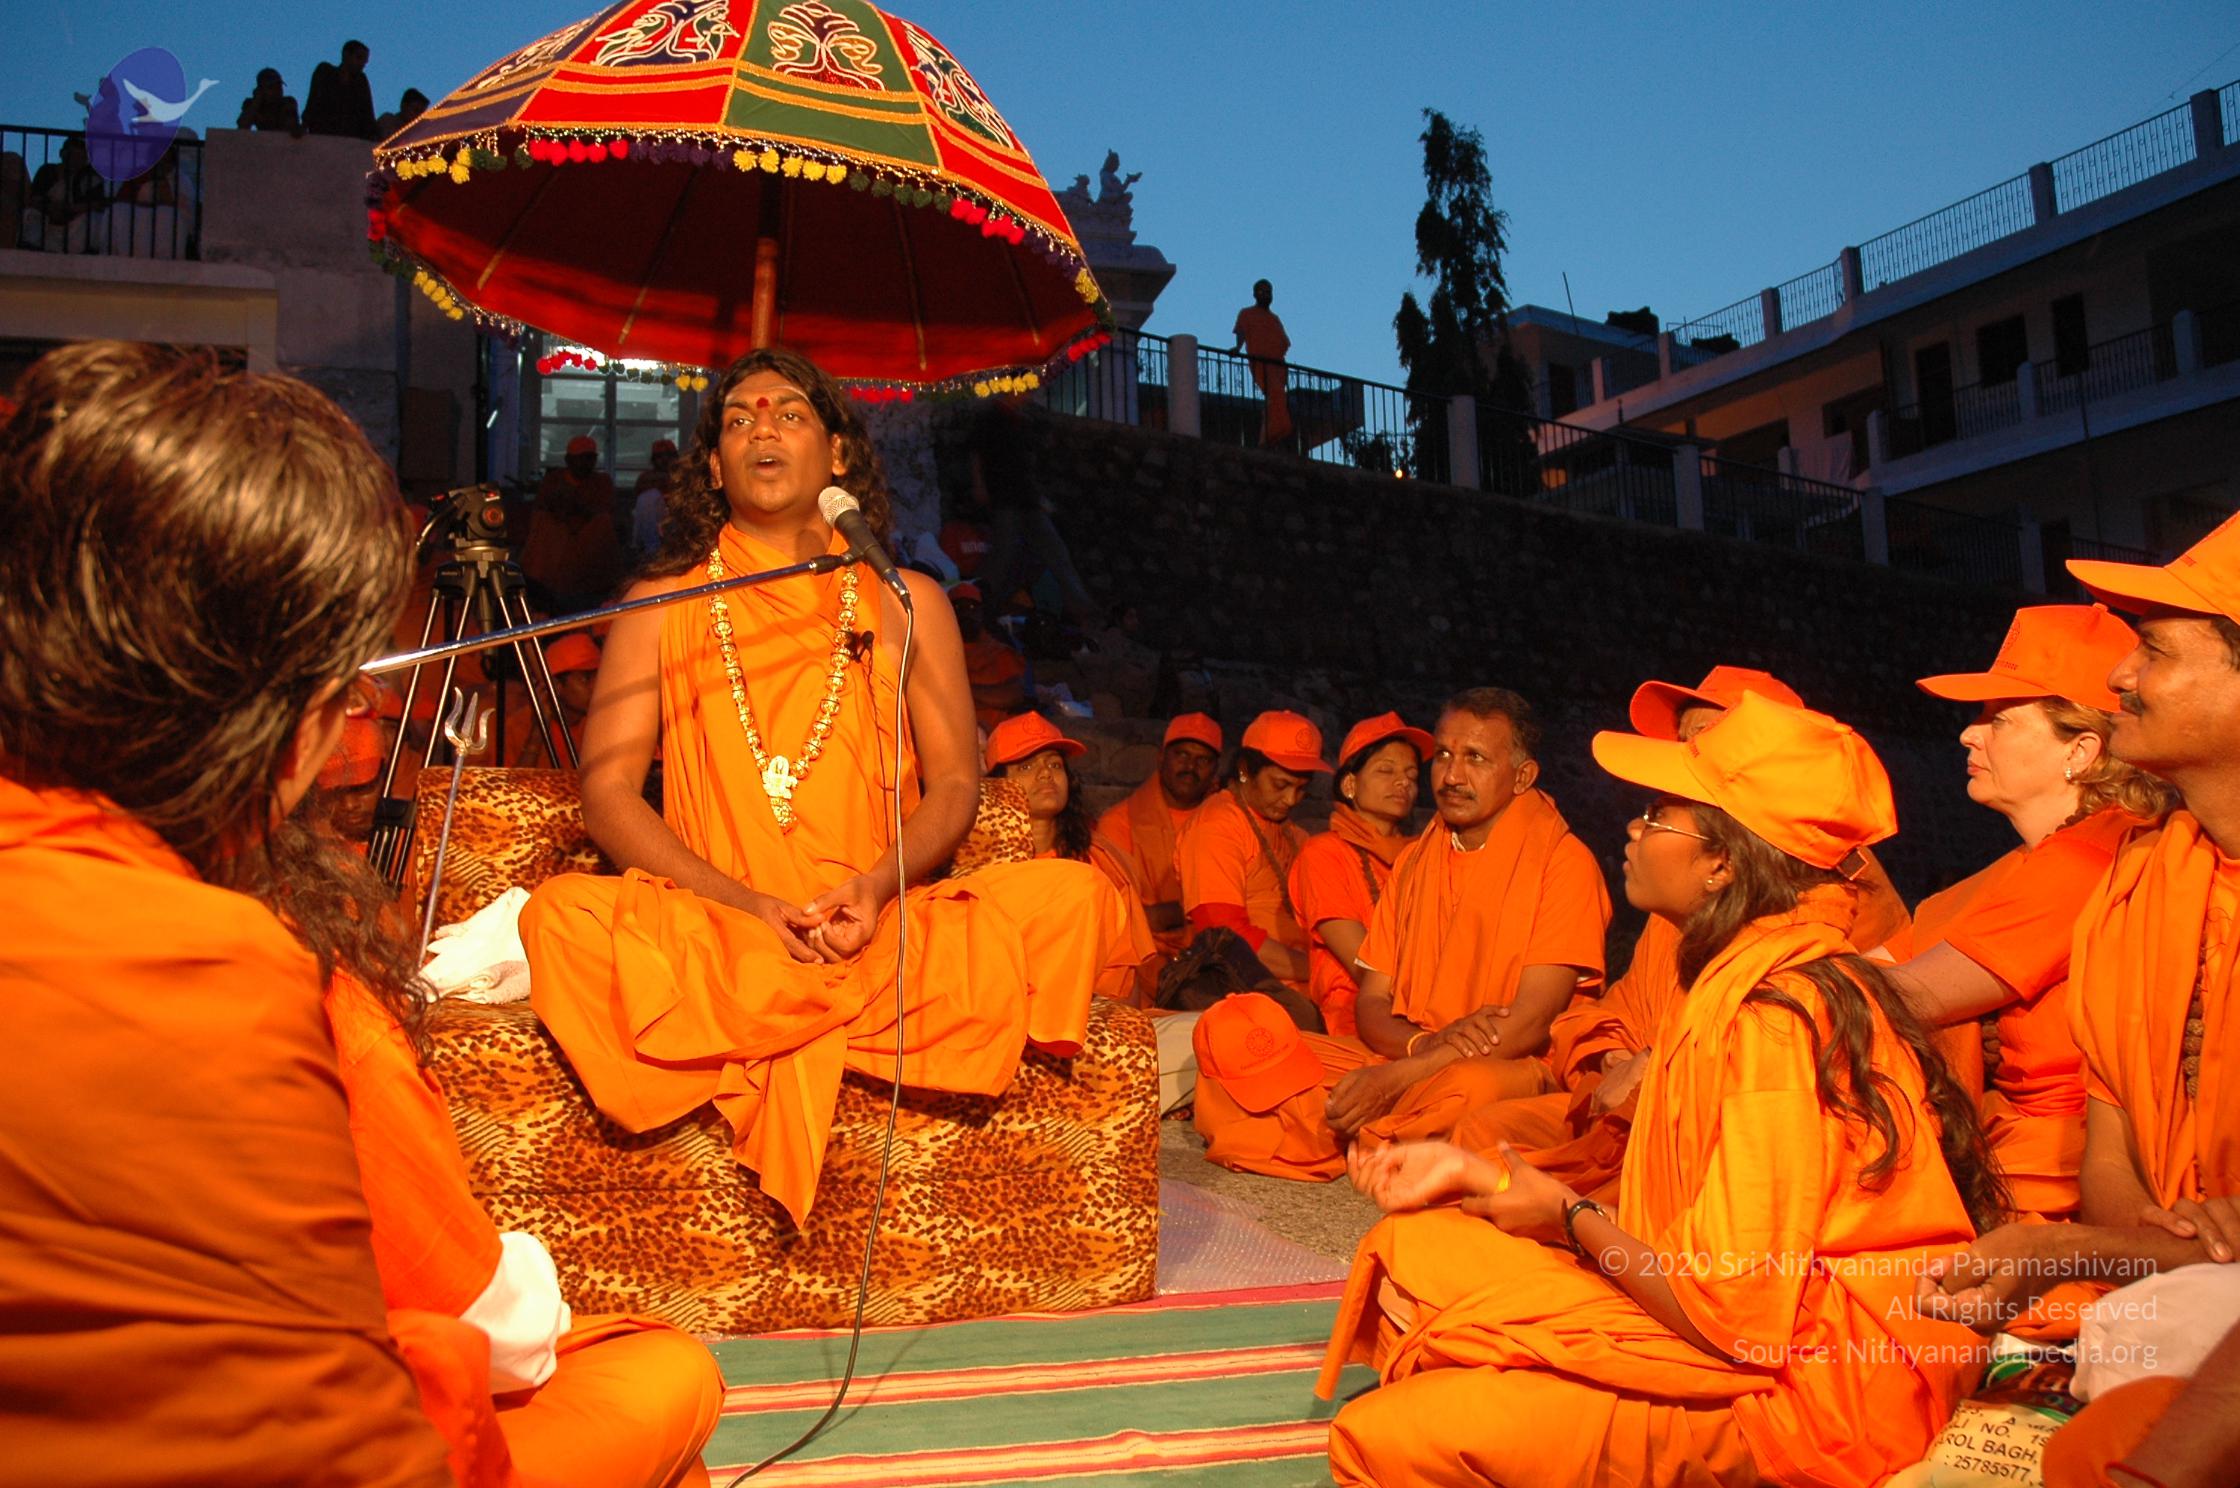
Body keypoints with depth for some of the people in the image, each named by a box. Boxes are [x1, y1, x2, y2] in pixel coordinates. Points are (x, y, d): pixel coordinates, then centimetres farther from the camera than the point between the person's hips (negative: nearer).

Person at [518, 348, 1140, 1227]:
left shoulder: (906, 601, 16)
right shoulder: (660, 605, 13)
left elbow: (955, 782, 11)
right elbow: (608, 792, 4)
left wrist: (877, 887, -11)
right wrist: (744, 903, -13)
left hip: (881, 930, 1)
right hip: (711, 937, -1)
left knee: (1071, 896, -24)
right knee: (562, 916, -31)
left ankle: (775, 1036, -19)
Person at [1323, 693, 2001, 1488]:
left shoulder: (1775, 1016, -21)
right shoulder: (1741, 982, 9)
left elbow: (1736, 1309, -22)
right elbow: (1683, 1229, 8)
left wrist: (1572, 1217, -5)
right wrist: (1479, 1175, 13)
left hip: (1815, 1399, -10)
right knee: (1412, 1248, 6)